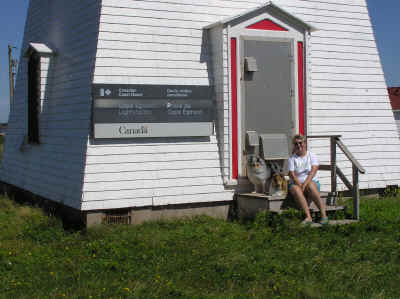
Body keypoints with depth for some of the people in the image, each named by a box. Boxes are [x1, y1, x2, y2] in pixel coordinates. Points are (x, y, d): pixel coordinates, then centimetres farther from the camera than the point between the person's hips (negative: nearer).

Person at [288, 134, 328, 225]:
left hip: (312, 182, 0)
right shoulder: (292, 159, 5)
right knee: (296, 189, -34)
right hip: (296, 183, 1)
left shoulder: (312, 155, 4)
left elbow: (313, 171, -10)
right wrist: (300, 185, -21)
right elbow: (292, 175, -5)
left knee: (310, 186, -36)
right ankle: (308, 217, -45)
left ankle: (323, 214, -35)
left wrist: (305, 184, -22)